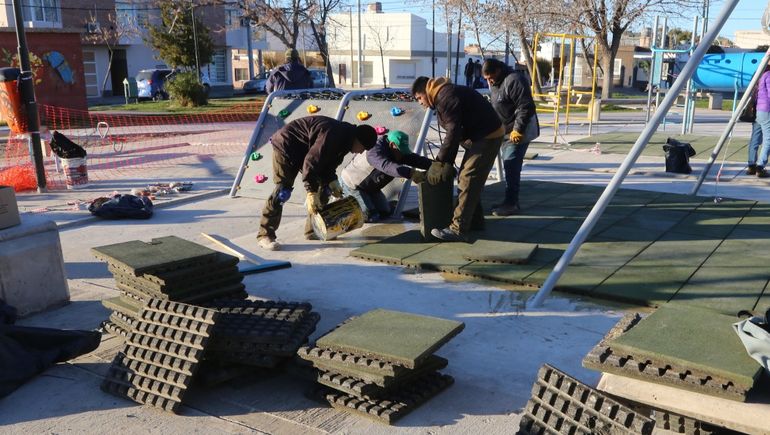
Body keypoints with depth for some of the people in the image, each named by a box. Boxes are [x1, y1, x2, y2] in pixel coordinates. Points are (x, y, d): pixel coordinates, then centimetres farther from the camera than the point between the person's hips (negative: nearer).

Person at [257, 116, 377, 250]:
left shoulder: (344, 139, 1)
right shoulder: (332, 135, -32)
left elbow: (328, 163, 9)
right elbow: (311, 162, -33)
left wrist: (332, 181, -7)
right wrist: (311, 192, -31)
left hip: (304, 150, 10)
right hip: (286, 146, -10)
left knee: (323, 187, 6)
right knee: (283, 191, -16)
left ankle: (314, 230, 12)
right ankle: (264, 235, -11)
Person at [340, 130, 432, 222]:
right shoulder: (375, 151, -36)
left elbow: (416, 159, -16)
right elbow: (386, 166, -54)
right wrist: (410, 173, -67)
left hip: (370, 187, 9)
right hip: (352, 185, -9)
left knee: (385, 212, 10)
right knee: (371, 217, -14)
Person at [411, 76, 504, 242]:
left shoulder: (445, 97, -19)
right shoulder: (443, 96, 15)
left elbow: (453, 133, -23)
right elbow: (454, 131, 15)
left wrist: (441, 162, -15)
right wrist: (446, 161, 9)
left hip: (487, 136, -11)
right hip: (479, 136, 11)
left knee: (468, 180, -14)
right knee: (471, 179, 17)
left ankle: (458, 229, -15)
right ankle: (475, 219, 27)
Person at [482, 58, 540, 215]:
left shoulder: (513, 80, -21)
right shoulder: (495, 83, 10)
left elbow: (526, 107, -25)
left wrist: (518, 129, -24)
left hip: (519, 132, -10)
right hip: (506, 131, 10)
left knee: (511, 166, -11)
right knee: (509, 166, 13)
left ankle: (511, 203, -5)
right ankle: (511, 201, 22)